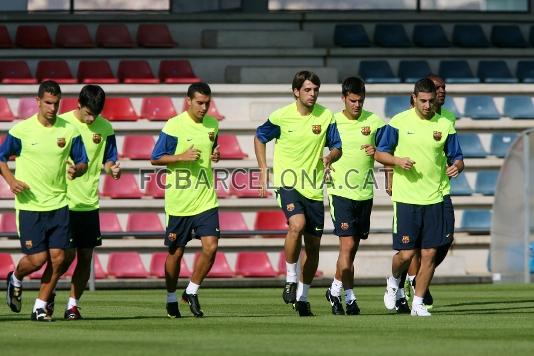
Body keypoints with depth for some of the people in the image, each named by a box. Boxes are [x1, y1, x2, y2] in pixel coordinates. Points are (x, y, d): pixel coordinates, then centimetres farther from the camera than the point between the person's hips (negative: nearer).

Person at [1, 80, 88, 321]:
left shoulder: (69, 131, 2)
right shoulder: (21, 130, -4)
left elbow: (83, 163, 10)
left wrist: (77, 170, -14)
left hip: (59, 204, 3)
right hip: (29, 205, -3)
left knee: (58, 257, -3)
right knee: (37, 258, -7)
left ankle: (40, 306, 12)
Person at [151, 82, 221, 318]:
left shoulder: (212, 125, 7)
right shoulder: (174, 126, -9)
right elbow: (155, 158, -5)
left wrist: (215, 155, 2)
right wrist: (182, 157, -19)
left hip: (206, 199, 4)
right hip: (179, 200, -4)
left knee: (211, 246, -10)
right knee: (176, 252, 6)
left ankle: (191, 292, 10)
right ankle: (171, 299, 24)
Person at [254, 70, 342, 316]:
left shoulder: (326, 116, 0)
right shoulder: (281, 116, -5)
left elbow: (337, 147, 8)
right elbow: (259, 138, 10)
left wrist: (329, 157, -16)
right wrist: (263, 171, 4)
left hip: (314, 187, 3)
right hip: (287, 183, -3)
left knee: (313, 244, 7)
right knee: (297, 224, -30)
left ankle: (302, 297, 23)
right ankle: (290, 280, -13)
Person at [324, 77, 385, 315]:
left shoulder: (374, 122, 3)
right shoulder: (331, 122, -2)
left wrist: (377, 151, -14)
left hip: (364, 193, 3)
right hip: (340, 191, -3)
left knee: (353, 247, 10)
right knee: (347, 244, -13)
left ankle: (335, 290, 26)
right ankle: (349, 297, -10)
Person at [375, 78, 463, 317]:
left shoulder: (445, 125, 5)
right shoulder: (398, 122, -1)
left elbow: (457, 158, 11)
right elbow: (380, 154, 4)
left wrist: (456, 166, -12)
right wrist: (398, 161, -16)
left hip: (433, 198, 2)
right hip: (405, 198, -2)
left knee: (429, 254, -1)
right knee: (406, 253, -5)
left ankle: (418, 303, 11)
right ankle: (393, 282, 27)